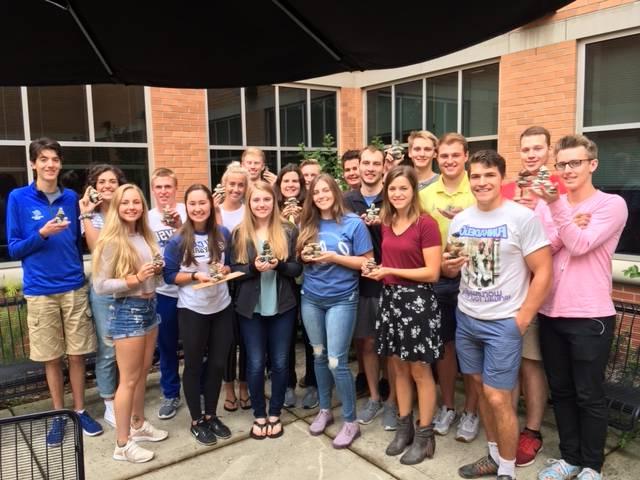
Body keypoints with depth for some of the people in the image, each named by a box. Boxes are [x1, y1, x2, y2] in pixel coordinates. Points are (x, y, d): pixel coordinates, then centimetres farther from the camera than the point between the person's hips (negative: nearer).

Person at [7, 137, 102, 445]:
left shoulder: (71, 198, 4)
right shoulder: (18, 198, -4)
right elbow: (14, 249, -4)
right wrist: (42, 234, -18)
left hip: (74, 287, 2)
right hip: (40, 291, -2)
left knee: (77, 354, 9)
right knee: (51, 357, 9)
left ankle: (80, 410, 25)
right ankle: (59, 414, 26)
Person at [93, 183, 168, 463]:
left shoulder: (145, 236, 6)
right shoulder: (112, 242, -15)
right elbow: (100, 286, -17)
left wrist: (157, 271, 0)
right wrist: (136, 278, -23)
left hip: (149, 307, 7)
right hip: (126, 311, -7)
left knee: (142, 373, 18)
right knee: (129, 379, 1)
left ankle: (139, 425, 35)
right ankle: (122, 445, 14)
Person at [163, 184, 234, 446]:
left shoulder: (223, 234, -2)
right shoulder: (178, 240, -12)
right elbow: (169, 275, -8)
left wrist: (225, 269, -12)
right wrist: (195, 276, -23)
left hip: (222, 307, 4)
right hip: (192, 310, -3)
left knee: (218, 363, 13)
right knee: (194, 365, 11)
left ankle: (211, 415, 33)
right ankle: (196, 420, 28)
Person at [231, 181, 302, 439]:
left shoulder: (288, 231, -1)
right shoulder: (239, 233, 0)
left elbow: (297, 268, -1)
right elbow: (234, 270, -1)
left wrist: (279, 265, -20)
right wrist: (254, 267, -20)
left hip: (282, 306, 0)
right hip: (250, 308, 0)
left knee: (280, 362, 8)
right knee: (256, 363, 7)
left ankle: (275, 414, 27)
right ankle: (259, 415, 26)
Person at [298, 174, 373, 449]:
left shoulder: (353, 223, -8)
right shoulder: (307, 225, 5)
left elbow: (367, 262, -8)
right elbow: (299, 257, 16)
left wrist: (334, 257, -19)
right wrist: (304, 257, -8)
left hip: (341, 300, -4)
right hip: (310, 298, 5)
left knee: (336, 361, -6)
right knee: (319, 355, 14)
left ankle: (351, 422, 11)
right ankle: (324, 410, 32)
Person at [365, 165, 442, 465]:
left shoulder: (426, 224, -12)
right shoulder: (386, 223, 8)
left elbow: (432, 272, -16)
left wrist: (390, 271, -16)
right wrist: (374, 270, 2)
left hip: (417, 300, -6)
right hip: (390, 298, 7)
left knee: (420, 370, 4)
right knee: (398, 368, 15)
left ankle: (425, 436, 20)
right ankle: (404, 427, 30)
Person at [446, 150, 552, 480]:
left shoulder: (523, 218, -12)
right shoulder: (460, 220, 5)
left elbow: (543, 272, -11)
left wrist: (522, 320, -13)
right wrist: (448, 265, -9)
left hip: (503, 322, -5)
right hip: (466, 317, 5)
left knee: (497, 398, -2)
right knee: (481, 388, 15)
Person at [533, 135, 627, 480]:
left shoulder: (612, 205, -6)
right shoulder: (553, 203, 8)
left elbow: (579, 245, -18)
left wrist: (556, 206, -25)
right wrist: (570, 224, -17)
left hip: (590, 317, -5)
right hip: (550, 314, 5)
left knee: (589, 396, 7)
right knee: (561, 391, 15)